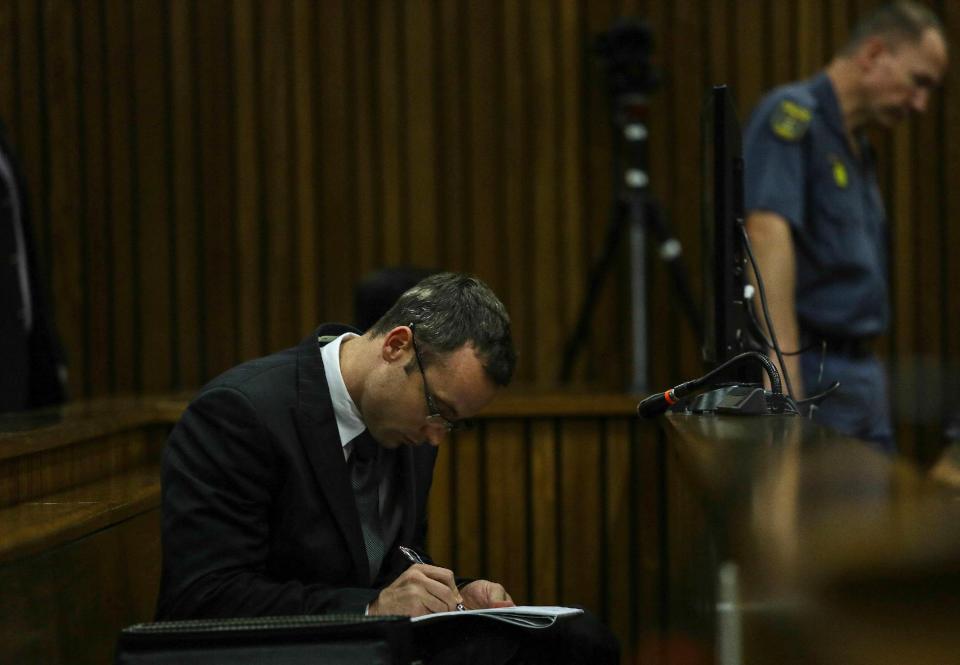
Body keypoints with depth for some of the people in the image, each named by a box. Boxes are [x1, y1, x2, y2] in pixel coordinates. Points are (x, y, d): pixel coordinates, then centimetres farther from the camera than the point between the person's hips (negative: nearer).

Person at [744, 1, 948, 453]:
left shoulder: (857, 148, 18)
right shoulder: (792, 116, -11)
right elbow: (767, 235, -25)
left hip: (862, 379, 10)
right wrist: (783, 376, -33)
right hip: (810, 373, -9)